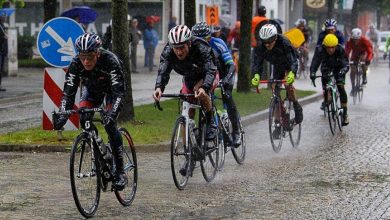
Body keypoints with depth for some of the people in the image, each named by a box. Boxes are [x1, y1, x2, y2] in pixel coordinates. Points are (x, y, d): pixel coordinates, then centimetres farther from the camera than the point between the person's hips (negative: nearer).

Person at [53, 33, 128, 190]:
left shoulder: (110, 61, -40)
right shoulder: (76, 64, -30)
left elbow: (119, 94, -43)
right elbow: (68, 93, -29)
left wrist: (111, 115, -58)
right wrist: (62, 116, -45)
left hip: (111, 88, -4)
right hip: (91, 88, 4)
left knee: (109, 124, -22)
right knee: (84, 119, -22)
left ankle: (120, 173, -16)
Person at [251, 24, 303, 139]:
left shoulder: (284, 43, -36)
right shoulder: (260, 47, -25)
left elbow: (293, 60, -43)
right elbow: (257, 62, -29)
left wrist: (292, 73, -62)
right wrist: (256, 75, -50)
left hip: (289, 66, -4)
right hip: (277, 67, 4)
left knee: (288, 84, -31)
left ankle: (297, 106, -5)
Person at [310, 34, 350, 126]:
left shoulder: (340, 50, -33)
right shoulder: (320, 50, -31)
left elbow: (346, 64, -37)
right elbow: (315, 63, -36)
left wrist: (343, 71, -58)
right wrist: (312, 73, -55)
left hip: (338, 70, -2)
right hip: (326, 69, 2)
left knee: (341, 88, -17)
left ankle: (345, 114, -12)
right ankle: (325, 100, 23)